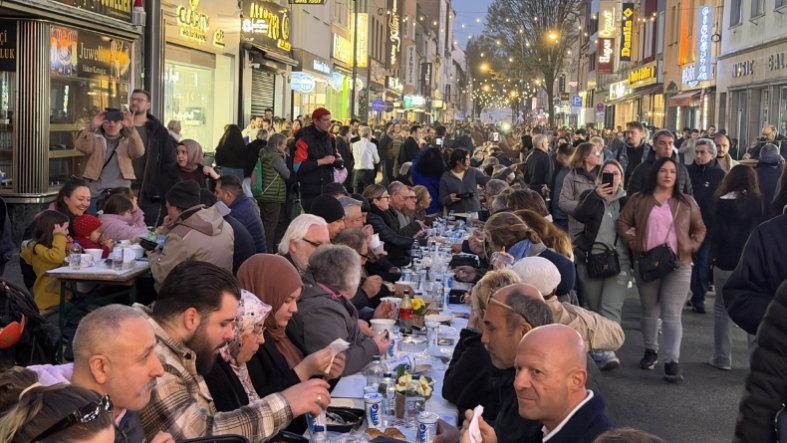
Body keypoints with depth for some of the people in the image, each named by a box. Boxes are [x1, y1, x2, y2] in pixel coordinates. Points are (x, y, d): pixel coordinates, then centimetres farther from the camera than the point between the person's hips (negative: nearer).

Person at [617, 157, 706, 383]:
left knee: (672, 315, -7)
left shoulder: (686, 202, 7)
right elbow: (623, 223, 3)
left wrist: (690, 247, -3)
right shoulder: (638, 200, 5)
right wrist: (635, 244, -8)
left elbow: (700, 229, 13)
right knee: (649, 311, 13)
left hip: (678, 266, -1)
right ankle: (651, 351, 30)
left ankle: (672, 362, -9)